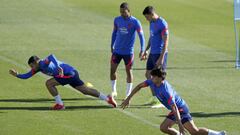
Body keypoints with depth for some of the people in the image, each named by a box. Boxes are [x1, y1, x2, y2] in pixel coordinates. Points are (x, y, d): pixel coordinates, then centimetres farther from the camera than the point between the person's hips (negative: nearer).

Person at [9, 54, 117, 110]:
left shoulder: (43, 63, -17)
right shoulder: (38, 68, 11)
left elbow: (51, 57, -39)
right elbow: (27, 76, 14)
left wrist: (58, 67, -48)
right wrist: (17, 75, 0)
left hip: (69, 73, -10)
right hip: (71, 73, 10)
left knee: (49, 83, -11)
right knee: (85, 90, 14)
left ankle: (59, 104, -4)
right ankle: (108, 98, 16)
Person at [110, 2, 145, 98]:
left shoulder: (135, 22, -12)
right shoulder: (117, 20, 0)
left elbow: (141, 36, -12)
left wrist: (142, 50, -20)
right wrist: (112, 46, 14)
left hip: (128, 51, -3)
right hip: (117, 50, 3)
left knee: (128, 71, 4)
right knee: (112, 69, 1)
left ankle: (128, 94, 14)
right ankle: (113, 91, 17)